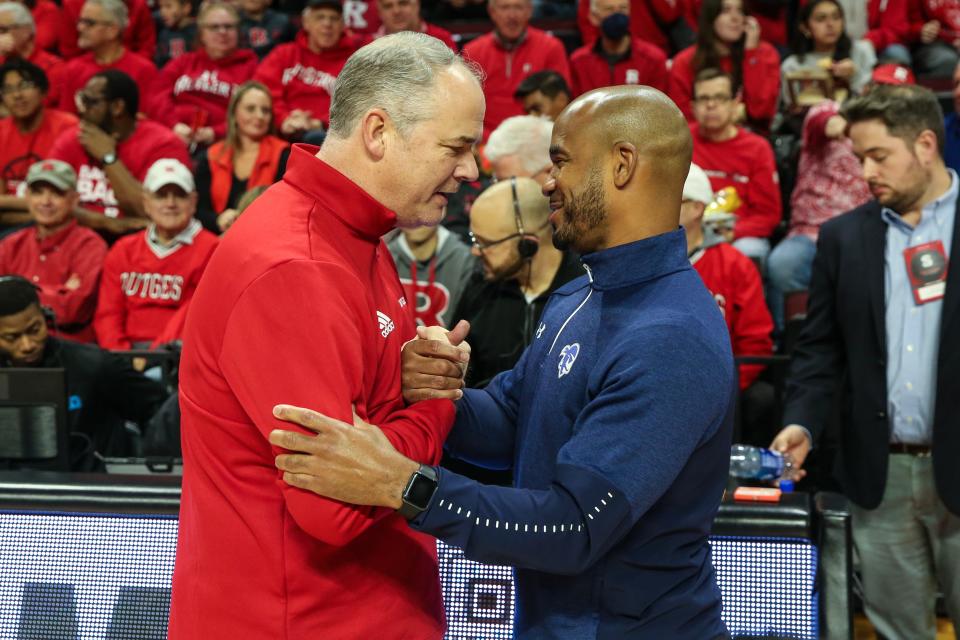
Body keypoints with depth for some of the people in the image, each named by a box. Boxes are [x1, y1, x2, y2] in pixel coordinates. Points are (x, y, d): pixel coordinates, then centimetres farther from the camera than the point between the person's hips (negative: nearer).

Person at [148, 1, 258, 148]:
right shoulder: (184, 62, 28)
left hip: (220, 142, -3)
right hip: (173, 137, 3)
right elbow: (158, 96, 13)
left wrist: (216, 133, -11)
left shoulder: (249, 65, 18)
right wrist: (175, 125, -7)